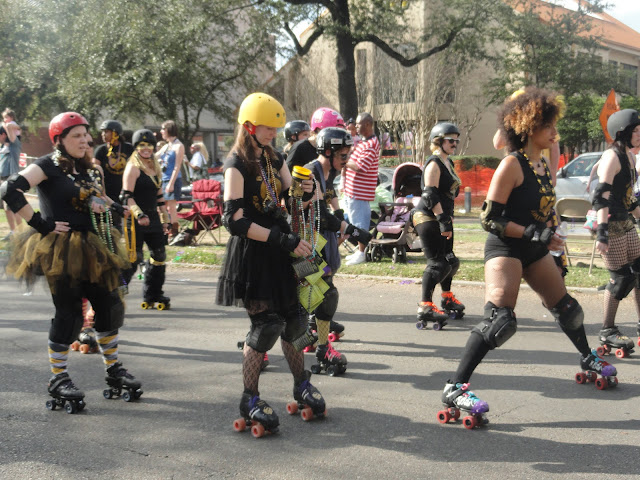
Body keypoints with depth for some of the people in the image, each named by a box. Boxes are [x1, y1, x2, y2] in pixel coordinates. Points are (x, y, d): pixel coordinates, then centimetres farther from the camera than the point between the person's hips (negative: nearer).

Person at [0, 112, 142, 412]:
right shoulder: (48, 166, -10)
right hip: (61, 251, -7)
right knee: (68, 313, -2)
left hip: (92, 249, 8)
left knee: (109, 306, 9)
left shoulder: (87, 168, 14)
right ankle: (58, 379, 12)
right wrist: (40, 224, -20)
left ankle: (114, 370, 24)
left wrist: (110, 209, 9)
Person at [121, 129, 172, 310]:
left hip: (152, 217, 8)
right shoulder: (133, 168, -7)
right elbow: (127, 196, -15)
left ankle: (153, 295, 23)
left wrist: (165, 219, 19)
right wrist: (139, 214, -27)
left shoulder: (155, 168, 15)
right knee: (133, 258, -11)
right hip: (135, 220, -8)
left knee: (159, 255, 11)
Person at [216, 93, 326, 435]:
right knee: (267, 323, -9)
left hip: (279, 252, 7)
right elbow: (236, 221, -19)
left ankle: (301, 384, 30)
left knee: (292, 318, 11)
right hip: (252, 254, -7)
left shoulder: (274, 159, 12)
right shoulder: (237, 166, -12)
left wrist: (305, 192, -8)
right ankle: (250, 399, 5)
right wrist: (283, 239, -22)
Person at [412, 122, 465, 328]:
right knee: (437, 263, -15)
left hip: (442, 218, 10)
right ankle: (425, 307, -15)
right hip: (428, 219, -10)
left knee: (449, 261, 18)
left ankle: (447, 297, 38)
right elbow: (431, 195, -20)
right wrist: (443, 220, -24)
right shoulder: (434, 164, -13)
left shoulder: (448, 163, 17)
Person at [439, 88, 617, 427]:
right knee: (500, 320, -22)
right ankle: (454, 388, -22)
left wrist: (545, 239, 20)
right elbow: (490, 218, -18)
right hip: (505, 249, -9)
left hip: (534, 250, 9)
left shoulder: (542, 165, 10)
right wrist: (532, 233, -24)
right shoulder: (512, 164, -15)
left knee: (565, 307, 20)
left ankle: (589, 361, 45)